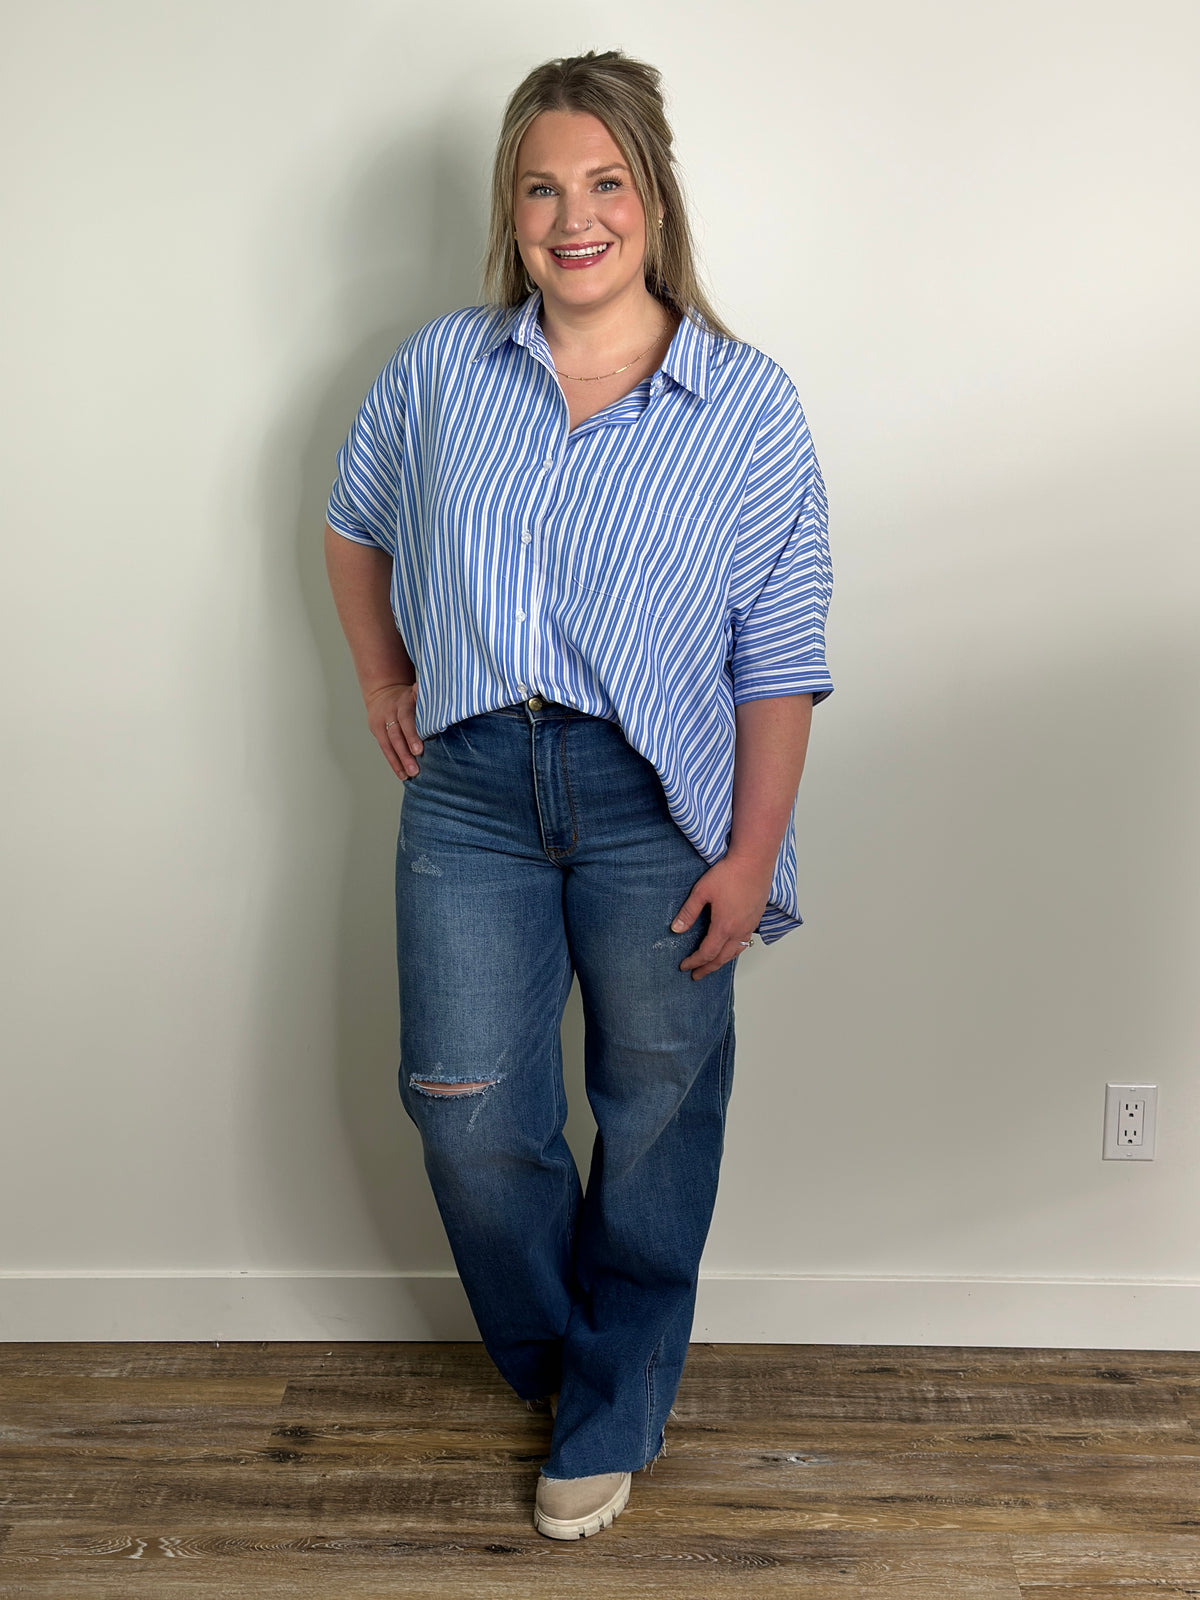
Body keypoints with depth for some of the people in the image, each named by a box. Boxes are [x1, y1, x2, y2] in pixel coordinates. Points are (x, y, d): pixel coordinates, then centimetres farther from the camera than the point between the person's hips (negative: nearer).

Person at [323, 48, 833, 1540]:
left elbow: (780, 659, -4)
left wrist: (752, 852, -8)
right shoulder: (440, 368, 3)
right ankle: (554, 1347, 36)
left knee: (656, 1111, 10)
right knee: (465, 1107, 4)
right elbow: (353, 526, 21)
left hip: (656, 801, -2)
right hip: (471, 789, 2)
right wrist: (383, 679, 12)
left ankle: (613, 1415, 34)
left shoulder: (747, 405, -4)